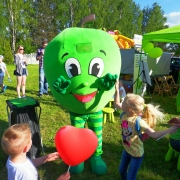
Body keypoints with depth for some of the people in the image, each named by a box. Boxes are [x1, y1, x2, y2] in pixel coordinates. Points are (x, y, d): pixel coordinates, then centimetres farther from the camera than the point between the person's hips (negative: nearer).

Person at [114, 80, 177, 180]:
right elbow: (117, 104, 0)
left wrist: (168, 130, -47)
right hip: (126, 150, 6)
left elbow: (154, 134, -33)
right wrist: (117, 90, -6)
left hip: (136, 154, -6)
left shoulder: (138, 122, -34)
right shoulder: (124, 114, -15)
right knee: (122, 170, 26)